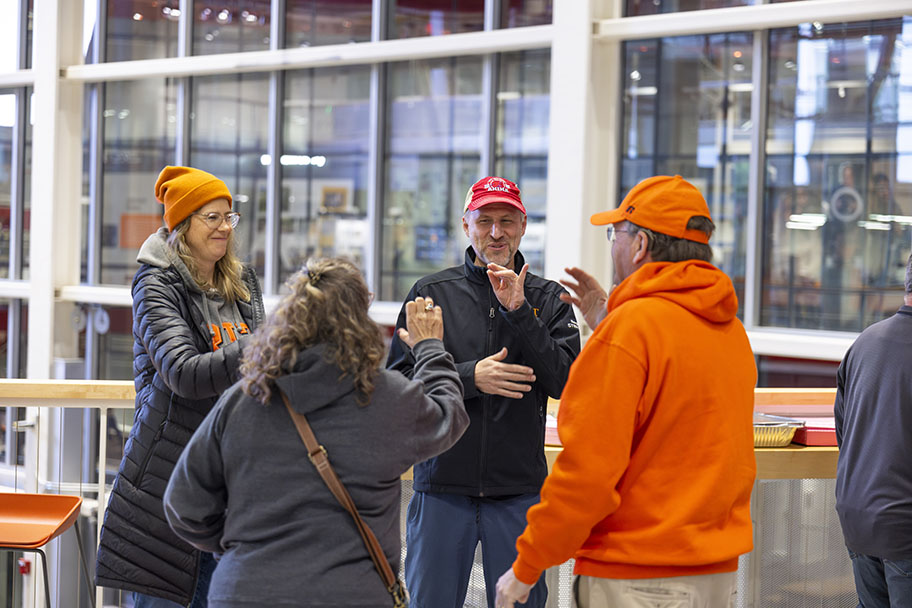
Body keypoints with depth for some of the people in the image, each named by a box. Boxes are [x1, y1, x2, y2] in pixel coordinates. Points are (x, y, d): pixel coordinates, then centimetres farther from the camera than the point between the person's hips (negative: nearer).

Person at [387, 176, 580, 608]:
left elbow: (563, 382, -7)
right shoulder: (431, 293, 4)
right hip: (442, 488, 0)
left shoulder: (548, 300, 6)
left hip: (519, 491, 0)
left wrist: (518, 310, -14)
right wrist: (470, 377, -15)